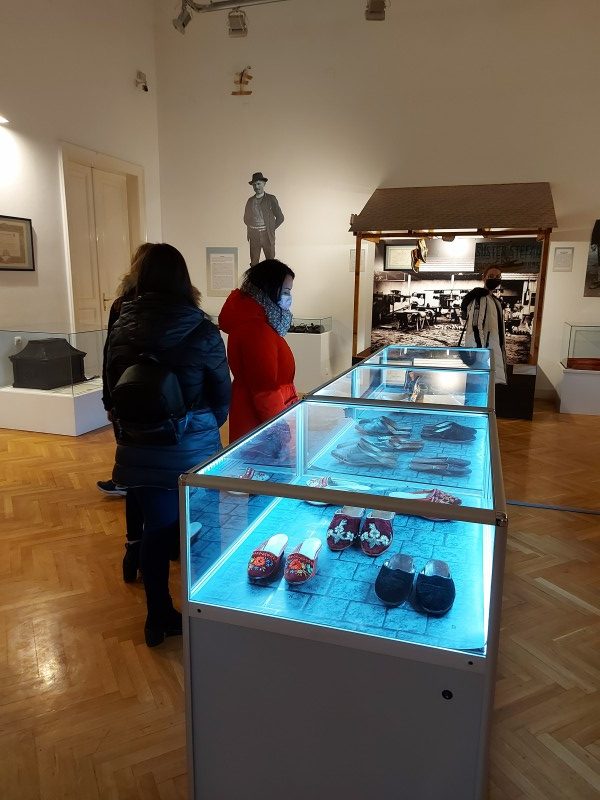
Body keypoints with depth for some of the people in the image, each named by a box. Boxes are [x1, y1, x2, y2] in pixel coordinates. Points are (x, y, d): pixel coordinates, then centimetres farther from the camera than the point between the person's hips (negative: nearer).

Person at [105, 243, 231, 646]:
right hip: (193, 449, -3)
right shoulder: (201, 331, -14)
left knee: (156, 529, 15)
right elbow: (223, 391, -4)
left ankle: (158, 618, 30)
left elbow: (112, 388, 7)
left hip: (141, 450, 3)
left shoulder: (122, 329, -3)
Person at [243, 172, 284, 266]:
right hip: (254, 235, 3)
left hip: (267, 235, -3)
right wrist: (251, 228, 10)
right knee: (254, 262, 1)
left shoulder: (271, 199, 2)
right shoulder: (250, 200, 12)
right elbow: (246, 218, 23)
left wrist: (271, 228, 1)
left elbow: (280, 217, 2)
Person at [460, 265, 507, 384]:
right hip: (482, 348, -10)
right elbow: (475, 327, -20)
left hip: (495, 350, 10)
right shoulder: (479, 297, -10)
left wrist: (502, 352, 19)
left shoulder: (495, 300, 20)